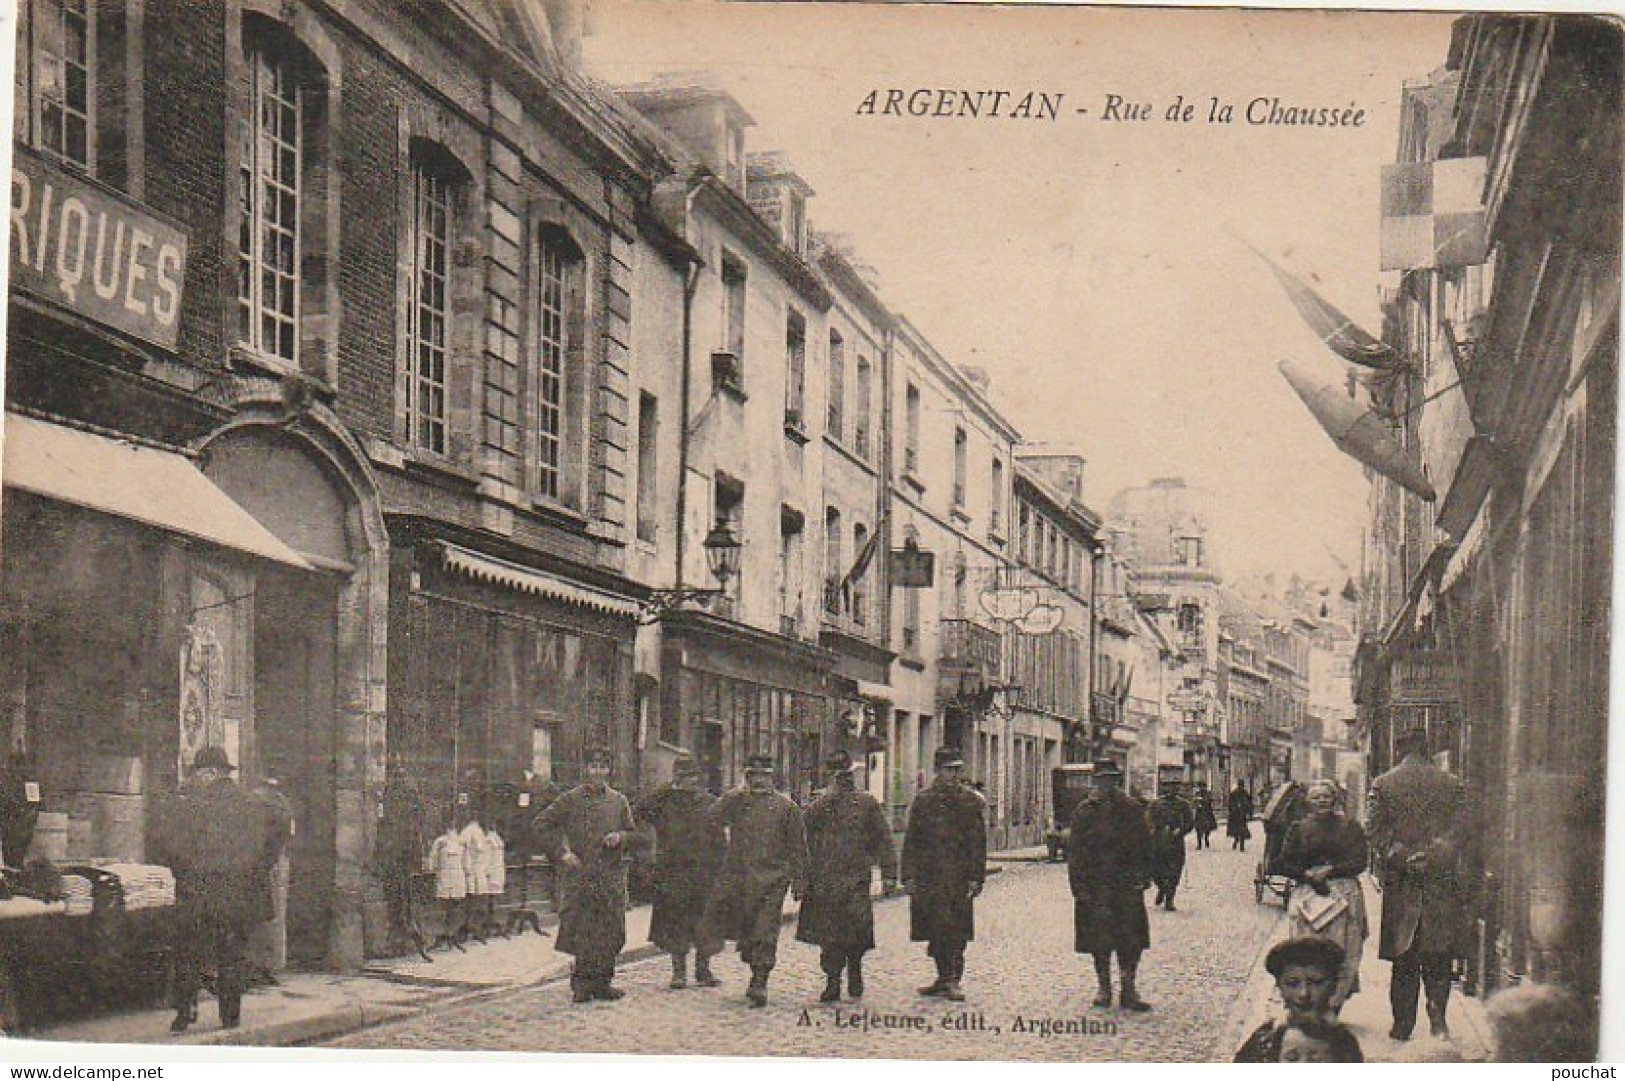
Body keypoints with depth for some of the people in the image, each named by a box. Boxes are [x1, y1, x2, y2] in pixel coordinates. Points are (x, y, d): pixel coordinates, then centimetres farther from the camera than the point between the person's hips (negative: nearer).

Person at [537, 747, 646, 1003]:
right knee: (581, 931, -6)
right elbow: (544, 824, 4)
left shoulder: (619, 801, 13)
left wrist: (621, 837, -5)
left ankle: (602, 982, 11)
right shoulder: (570, 799, 4)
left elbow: (636, 836, 17)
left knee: (610, 932, 2)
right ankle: (581, 984, 1)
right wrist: (560, 853, -5)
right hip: (579, 874, -3)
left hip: (612, 876, 3)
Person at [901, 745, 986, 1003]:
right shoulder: (924, 800, 8)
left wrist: (976, 878, -3)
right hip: (929, 875, 2)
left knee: (956, 932, -4)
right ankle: (945, 978, 14)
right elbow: (911, 841, 8)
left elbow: (978, 844, 4)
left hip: (959, 877, -1)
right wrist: (909, 876, 1)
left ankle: (952, 980, -1)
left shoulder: (972, 802, 5)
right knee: (936, 930, 4)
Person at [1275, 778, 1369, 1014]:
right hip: (1307, 896, 0)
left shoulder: (1350, 828, 10)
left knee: (1341, 955, -6)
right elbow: (1281, 864, 8)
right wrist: (1308, 875, -7)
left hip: (1343, 897, 0)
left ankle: (1334, 1006, 1)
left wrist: (1330, 871, -11)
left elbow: (1359, 862, 1)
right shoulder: (1299, 829, 12)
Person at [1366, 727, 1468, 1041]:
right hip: (1442, 884, 0)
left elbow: (1377, 832, -6)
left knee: (1404, 959, 7)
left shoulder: (1382, 785, 0)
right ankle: (1437, 1011, -11)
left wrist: (1403, 859, -6)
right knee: (1439, 956, 6)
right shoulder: (1451, 784, 3)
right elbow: (1458, 830, -2)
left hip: (1400, 883, 0)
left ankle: (1403, 1024, 10)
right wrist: (1433, 858, -4)